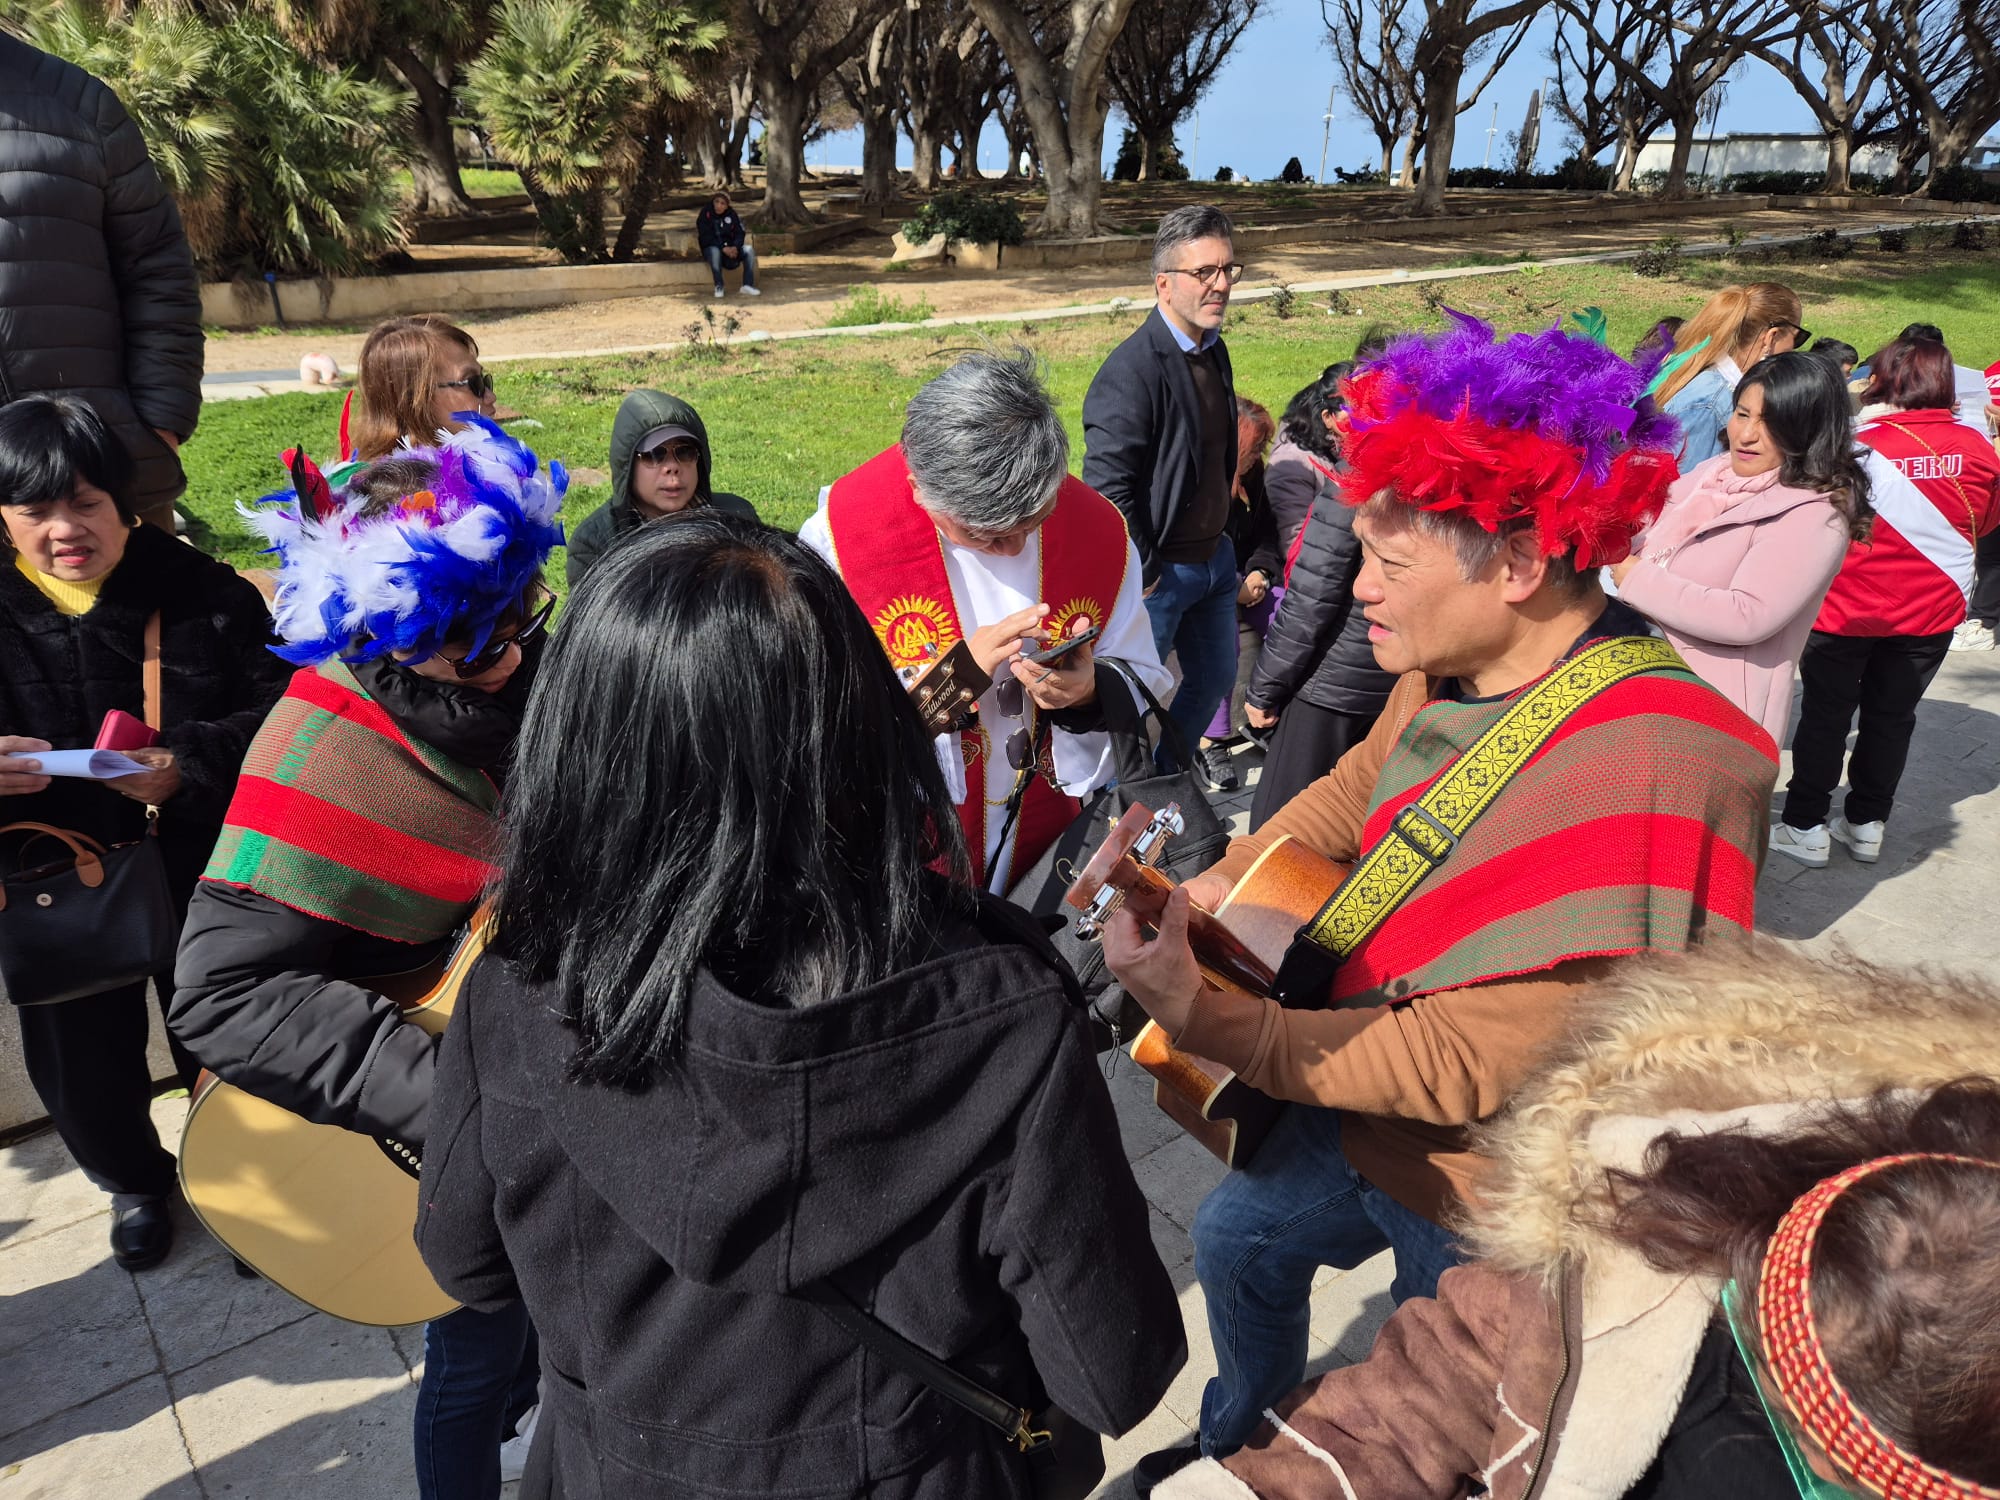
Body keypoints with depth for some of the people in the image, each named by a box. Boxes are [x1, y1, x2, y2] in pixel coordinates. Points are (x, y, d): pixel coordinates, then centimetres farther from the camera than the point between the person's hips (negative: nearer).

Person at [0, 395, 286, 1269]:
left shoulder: (200, 592, -10)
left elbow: (278, 715, -9)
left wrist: (188, 763, -26)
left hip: (200, 874, -1)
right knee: (82, 1068, 15)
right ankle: (134, 1180, 46)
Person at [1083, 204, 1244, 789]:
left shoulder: (1214, 351, 6)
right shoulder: (1132, 369, -22)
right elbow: (1107, 488, -23)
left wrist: (1222, 536, 18)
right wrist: (1142, 577, -19)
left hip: (1215, 558, 9)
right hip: (1159, 570, -9)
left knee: (1215, 677, 23)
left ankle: (1172, 766, 47)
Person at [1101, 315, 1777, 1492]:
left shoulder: (1641, 768, -36)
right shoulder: (1456, 667, -12)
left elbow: (1472, 1063, -33)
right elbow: (1360, 788, 9)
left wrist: (1204, 1019, -30)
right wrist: (1226, 883, -6)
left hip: (1491, 1213, -7)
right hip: (1372, 1120, 8)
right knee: (1242, 1239, 29)